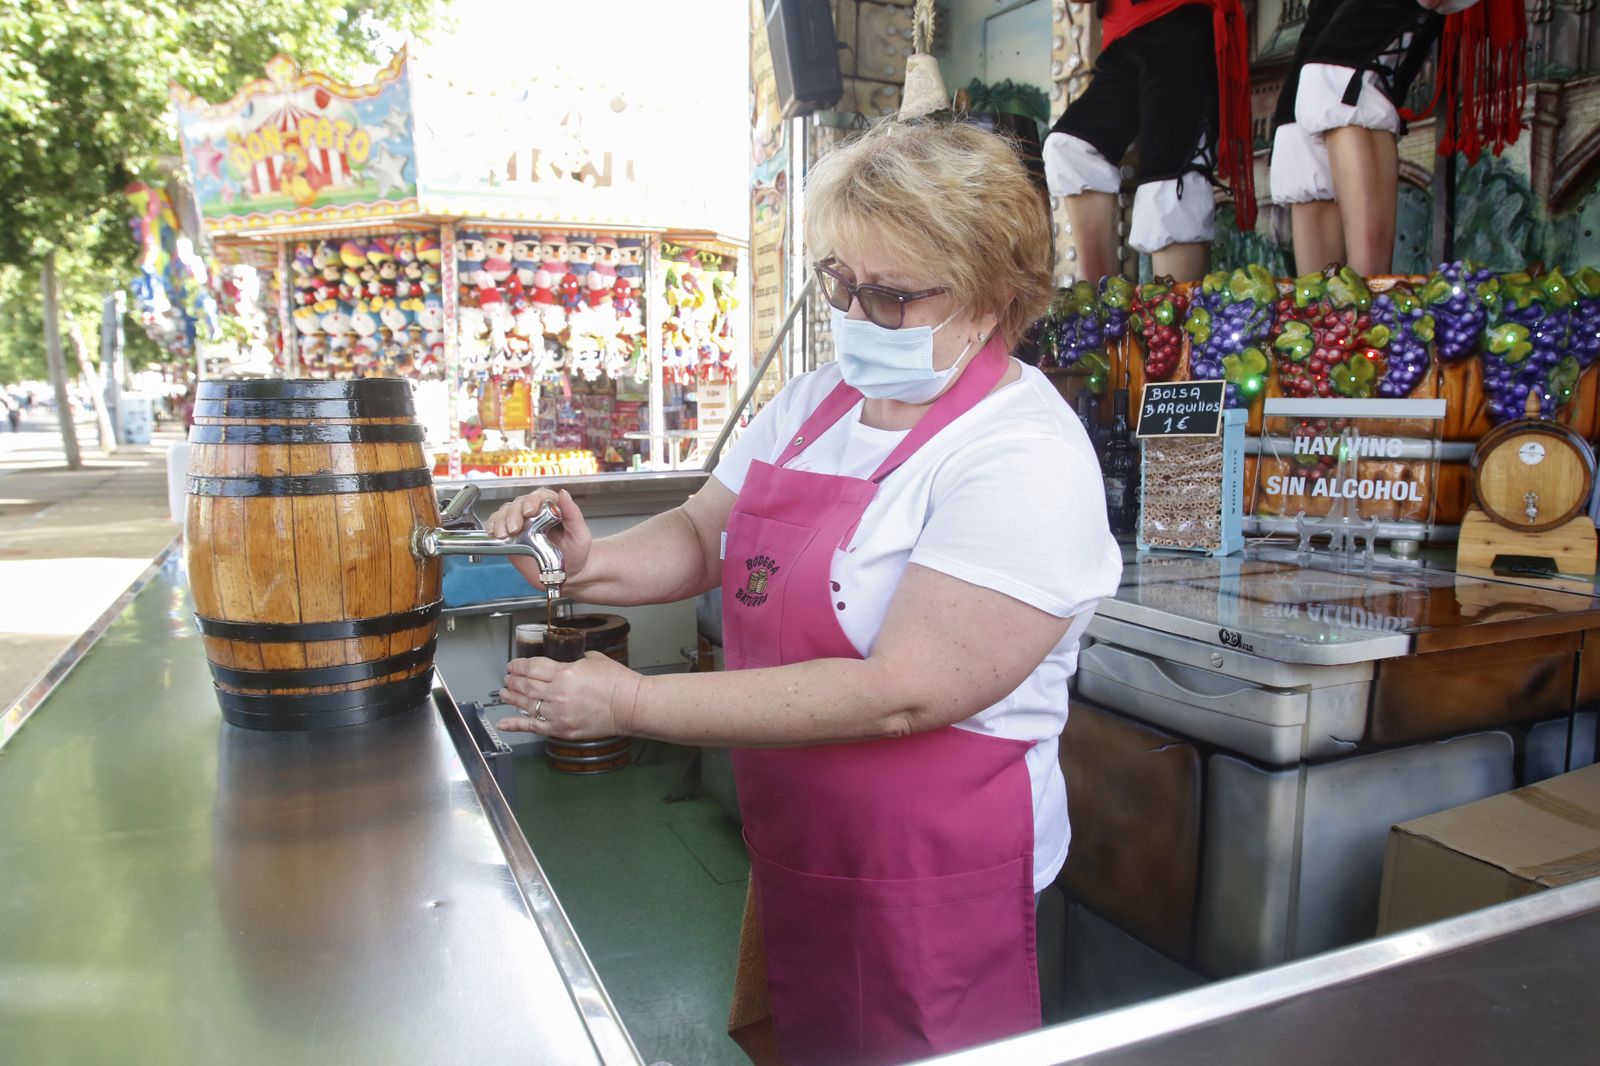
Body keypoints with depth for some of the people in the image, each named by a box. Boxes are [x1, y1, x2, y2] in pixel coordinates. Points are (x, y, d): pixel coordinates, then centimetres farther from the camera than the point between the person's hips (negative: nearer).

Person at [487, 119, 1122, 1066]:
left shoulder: (1024, 457, -22)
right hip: (793, 850, 7)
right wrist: (593, 566, -14)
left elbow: (901, 694, -29)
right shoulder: (819, 399, 3)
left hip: (933, 882, -6)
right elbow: (702, 534, 8)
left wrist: (635, 704, -28)